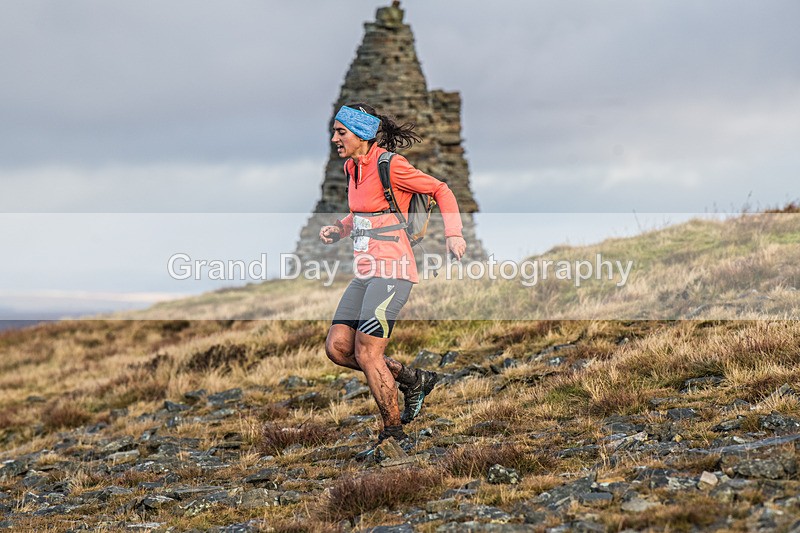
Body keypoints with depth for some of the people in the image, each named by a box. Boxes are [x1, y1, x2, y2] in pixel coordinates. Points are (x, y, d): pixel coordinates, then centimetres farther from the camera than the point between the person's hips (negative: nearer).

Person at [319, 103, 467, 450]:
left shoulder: (389, 165, -11)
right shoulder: (353, 167, 13)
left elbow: (441, 190, -4)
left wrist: (453, 234, -15)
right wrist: (339, 229, 10)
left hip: (391, 271, -9)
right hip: (365, 273, 9)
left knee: (366, 354, -11)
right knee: (337, 348, 0)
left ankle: (395, 436, 4)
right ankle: (412, 379, 16)